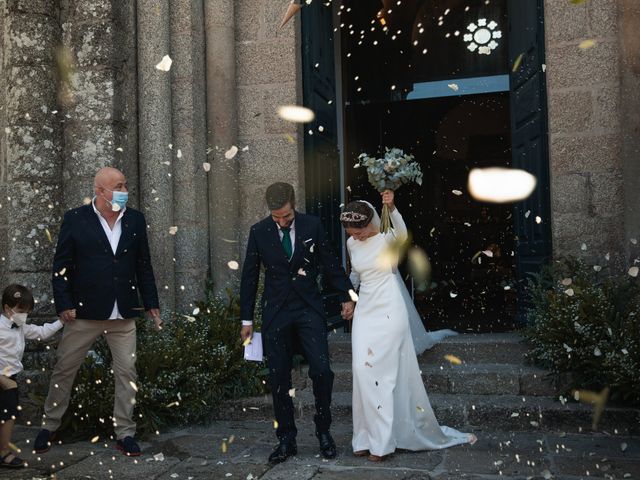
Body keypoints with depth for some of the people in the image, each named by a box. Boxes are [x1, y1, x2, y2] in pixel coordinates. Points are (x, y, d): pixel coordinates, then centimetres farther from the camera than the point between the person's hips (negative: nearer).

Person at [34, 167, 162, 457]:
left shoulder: (135, 220, 5)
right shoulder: (75, 219, -4)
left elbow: (143, 266, 10)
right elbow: (61, 266, -2)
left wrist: (151, 303, 8)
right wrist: (64, 305, -8)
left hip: (124, 314, 2)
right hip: (84, 313, -2)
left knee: (127, 372, 5)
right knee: (64, 370, 10)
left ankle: (124, 433, 18)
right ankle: (49, 427, 30)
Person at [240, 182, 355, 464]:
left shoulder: (312, 226, -2)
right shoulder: (258, 232, -1)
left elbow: (330, 264, 6)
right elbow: (249, 276, 4)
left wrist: (346, 296, 4)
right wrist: (246, 319, 6)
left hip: (309, 309, -1)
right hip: (275, 313, 1)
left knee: (322, 371, -7)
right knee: (279, 379, 5)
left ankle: (323, 432, 14)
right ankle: (286, 440, 17)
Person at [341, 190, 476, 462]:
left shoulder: (387, 238, -12)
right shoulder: (352, 244, 6)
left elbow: (402, 235, -36)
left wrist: (392, 209, -51)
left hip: (389, 310, -6)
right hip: (365, 310, 6)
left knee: (382, 373, -6)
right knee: (363, 372, 3)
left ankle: (382, 441, 4)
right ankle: (367, 437, 13)